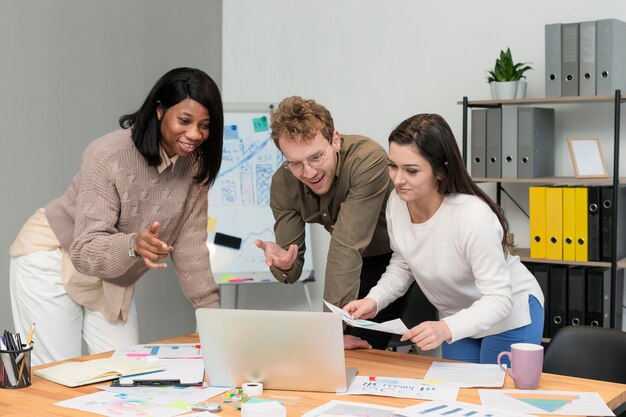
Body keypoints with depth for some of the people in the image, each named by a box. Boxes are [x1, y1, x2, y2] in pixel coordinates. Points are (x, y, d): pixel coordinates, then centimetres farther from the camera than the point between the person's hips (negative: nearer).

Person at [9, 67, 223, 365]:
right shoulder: (109, 154, -27)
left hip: (113, 280, 6)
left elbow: (190, 245, -4)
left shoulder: (194, 164, -10)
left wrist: (213, 313, -8)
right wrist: (133, 245, -50)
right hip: (54, 261, -6)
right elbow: (86, 250, -30)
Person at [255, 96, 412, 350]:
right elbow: (293, 270, -13)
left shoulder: (368, 160, -34)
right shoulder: (282, 183, -16)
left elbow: (347, 246, -37)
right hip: (361, 263, 5)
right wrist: (283, 264, -39)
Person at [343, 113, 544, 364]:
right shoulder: (397, 201, -17)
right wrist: (373, 300, -17)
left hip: (509, 315, -6)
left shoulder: (473, 216, -35)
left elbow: (498, 298, -32)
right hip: (459, 318, 6)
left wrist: (446, 329, -46)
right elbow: (403, 264, 0)